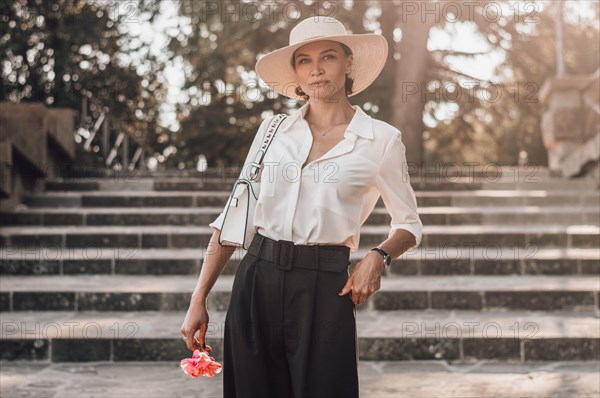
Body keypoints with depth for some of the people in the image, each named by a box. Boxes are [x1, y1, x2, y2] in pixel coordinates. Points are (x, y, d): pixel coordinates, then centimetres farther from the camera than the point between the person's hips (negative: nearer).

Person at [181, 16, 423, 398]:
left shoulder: (382, 139, 0)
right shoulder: (273, 129, 7)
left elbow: (410, 225, 10)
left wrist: (378, 256, -11)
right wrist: (199, 299, 3)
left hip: (324, 288, -3)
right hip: (257, 280, 3)